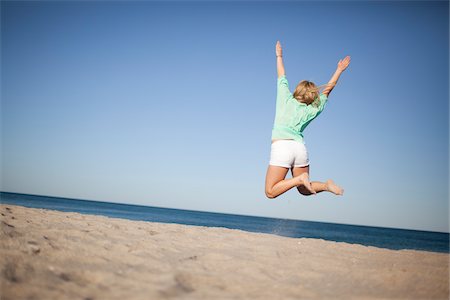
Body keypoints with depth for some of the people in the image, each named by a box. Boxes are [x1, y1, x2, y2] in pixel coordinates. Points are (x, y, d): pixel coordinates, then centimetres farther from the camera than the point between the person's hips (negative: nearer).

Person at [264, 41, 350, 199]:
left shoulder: (286, 98, 9)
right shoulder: (311, 111, 14)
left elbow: (281, 76, 23)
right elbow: (328, 88, 25)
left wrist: (279, 56, 34)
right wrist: (340, 69, 31)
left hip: (281, 146, -4)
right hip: (300, 147, 4)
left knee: (270, 192, -5)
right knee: (304, 190, 20)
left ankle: (300, 179, -22)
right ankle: (326, 185, -5)